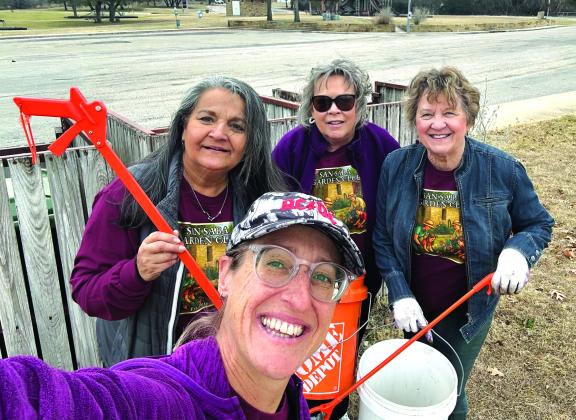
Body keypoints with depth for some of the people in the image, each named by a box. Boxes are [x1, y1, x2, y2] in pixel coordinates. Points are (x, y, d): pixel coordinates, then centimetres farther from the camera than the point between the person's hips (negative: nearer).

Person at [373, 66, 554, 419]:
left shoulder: (503, 169, -18)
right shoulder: (396, 166, -14)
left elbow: (539, 225, -4)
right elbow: (383, 237, -6)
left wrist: (518, 252, -25)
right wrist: (399, 294, -15)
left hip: (468, 313, -2)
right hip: (413, 309, 2)